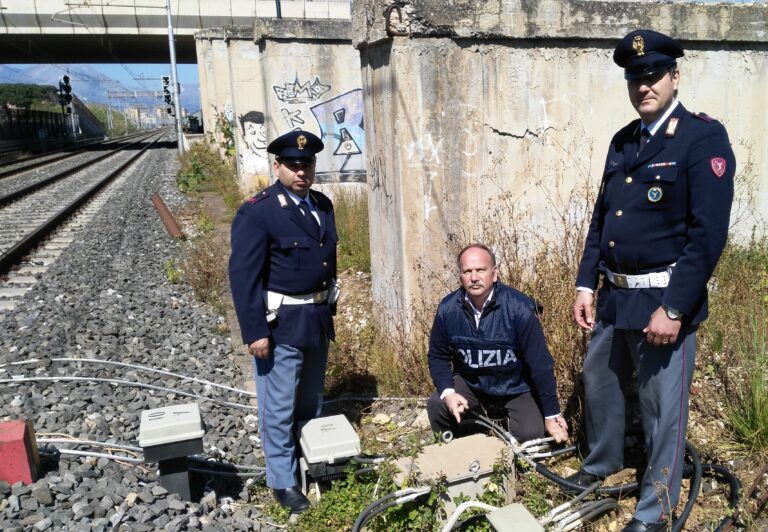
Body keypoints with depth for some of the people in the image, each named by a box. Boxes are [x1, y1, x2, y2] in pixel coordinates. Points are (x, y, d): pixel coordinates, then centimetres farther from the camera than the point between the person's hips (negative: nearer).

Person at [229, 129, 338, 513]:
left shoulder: (322, 205, 6)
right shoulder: (256, 211, -15)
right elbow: (243, 274, -17)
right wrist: (255, 332, -18)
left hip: (317, 319, 7)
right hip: (280, 323, -7)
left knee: (311, 402, 22)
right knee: (279, 408, 7)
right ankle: (282, 480, 24)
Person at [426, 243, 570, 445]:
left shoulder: (519, 308, -24)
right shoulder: (447, 309, -14)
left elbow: (540, 363, -19)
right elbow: (437, 356, -2)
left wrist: (551, 415, -14)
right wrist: (447, 393, -19)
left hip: (517, 388, -2)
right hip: (470, 384, 2)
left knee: (531, 435, -21)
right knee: (436, 406, -21)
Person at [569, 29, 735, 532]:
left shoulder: (705, 137, -11)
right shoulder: (623, 141, 11)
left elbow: (709, 233, -17)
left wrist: (673, 308, -21)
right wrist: (586, 284, 9)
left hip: (664, 301, -7)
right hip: (613, 296, 7)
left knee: (663, 407, 6)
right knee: (598, 382, 20)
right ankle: (602, 464, 45)